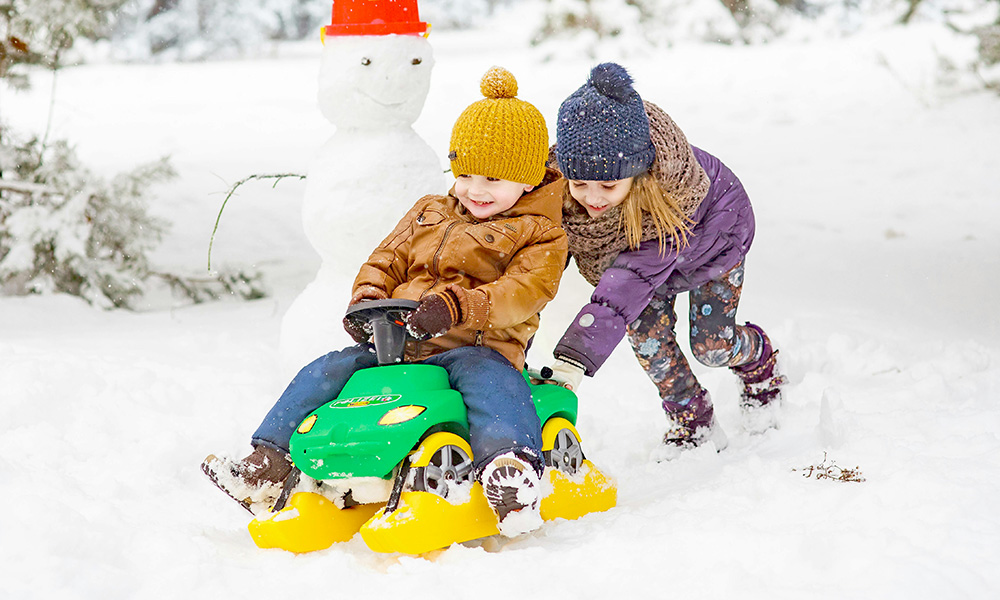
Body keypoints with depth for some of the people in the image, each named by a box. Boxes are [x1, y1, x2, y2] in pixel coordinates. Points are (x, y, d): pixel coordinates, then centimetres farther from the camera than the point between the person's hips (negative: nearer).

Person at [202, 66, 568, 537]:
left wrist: (456, 307, -29)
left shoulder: (540, 234, 2)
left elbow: (523, 292, -15)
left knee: (486, 376, -39)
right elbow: (387, 260, 21)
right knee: (326, 370, -9)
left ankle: (510, 468, -60)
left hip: (477, 346, -6)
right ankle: (267, 465, -10)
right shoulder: (428, 215, 22)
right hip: (392, 344, 6)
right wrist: (366, 300, -3)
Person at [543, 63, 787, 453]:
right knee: (646, 328, -13)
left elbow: (628, 286, -58)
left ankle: (758, 358, 36)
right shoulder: (557, 185, -36)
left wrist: (575, 357, -68)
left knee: (711, 346, -1)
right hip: (632, 243, 4)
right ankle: (691, 421, 10)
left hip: (713, 228, -4)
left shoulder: (665, 197, -50)